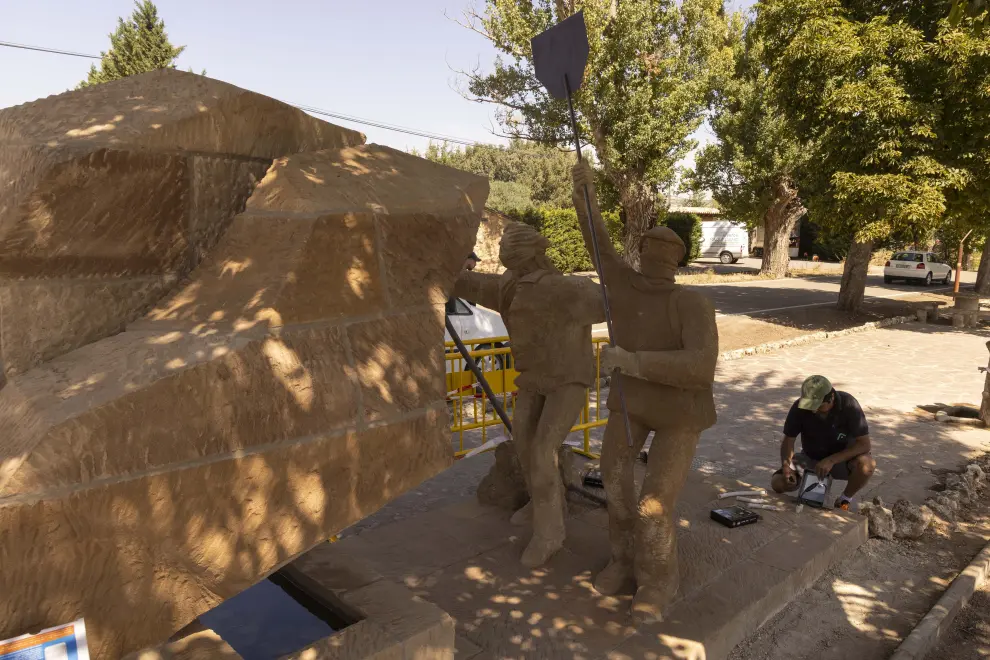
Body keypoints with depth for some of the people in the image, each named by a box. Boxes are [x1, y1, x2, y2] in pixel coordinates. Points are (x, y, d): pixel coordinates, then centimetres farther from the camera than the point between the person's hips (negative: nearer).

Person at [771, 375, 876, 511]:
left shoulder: (848, 404, -25)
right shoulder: (800, 407, -19)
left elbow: (864, 444, -23)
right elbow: (788, 440, -10)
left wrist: (831, 460, -32)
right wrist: (786, 465, -29)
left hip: (842, 459, -1)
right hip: (810, 458, 2)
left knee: (867, 464, -35)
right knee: (778, 482, -20)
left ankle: (845, 499, -4)